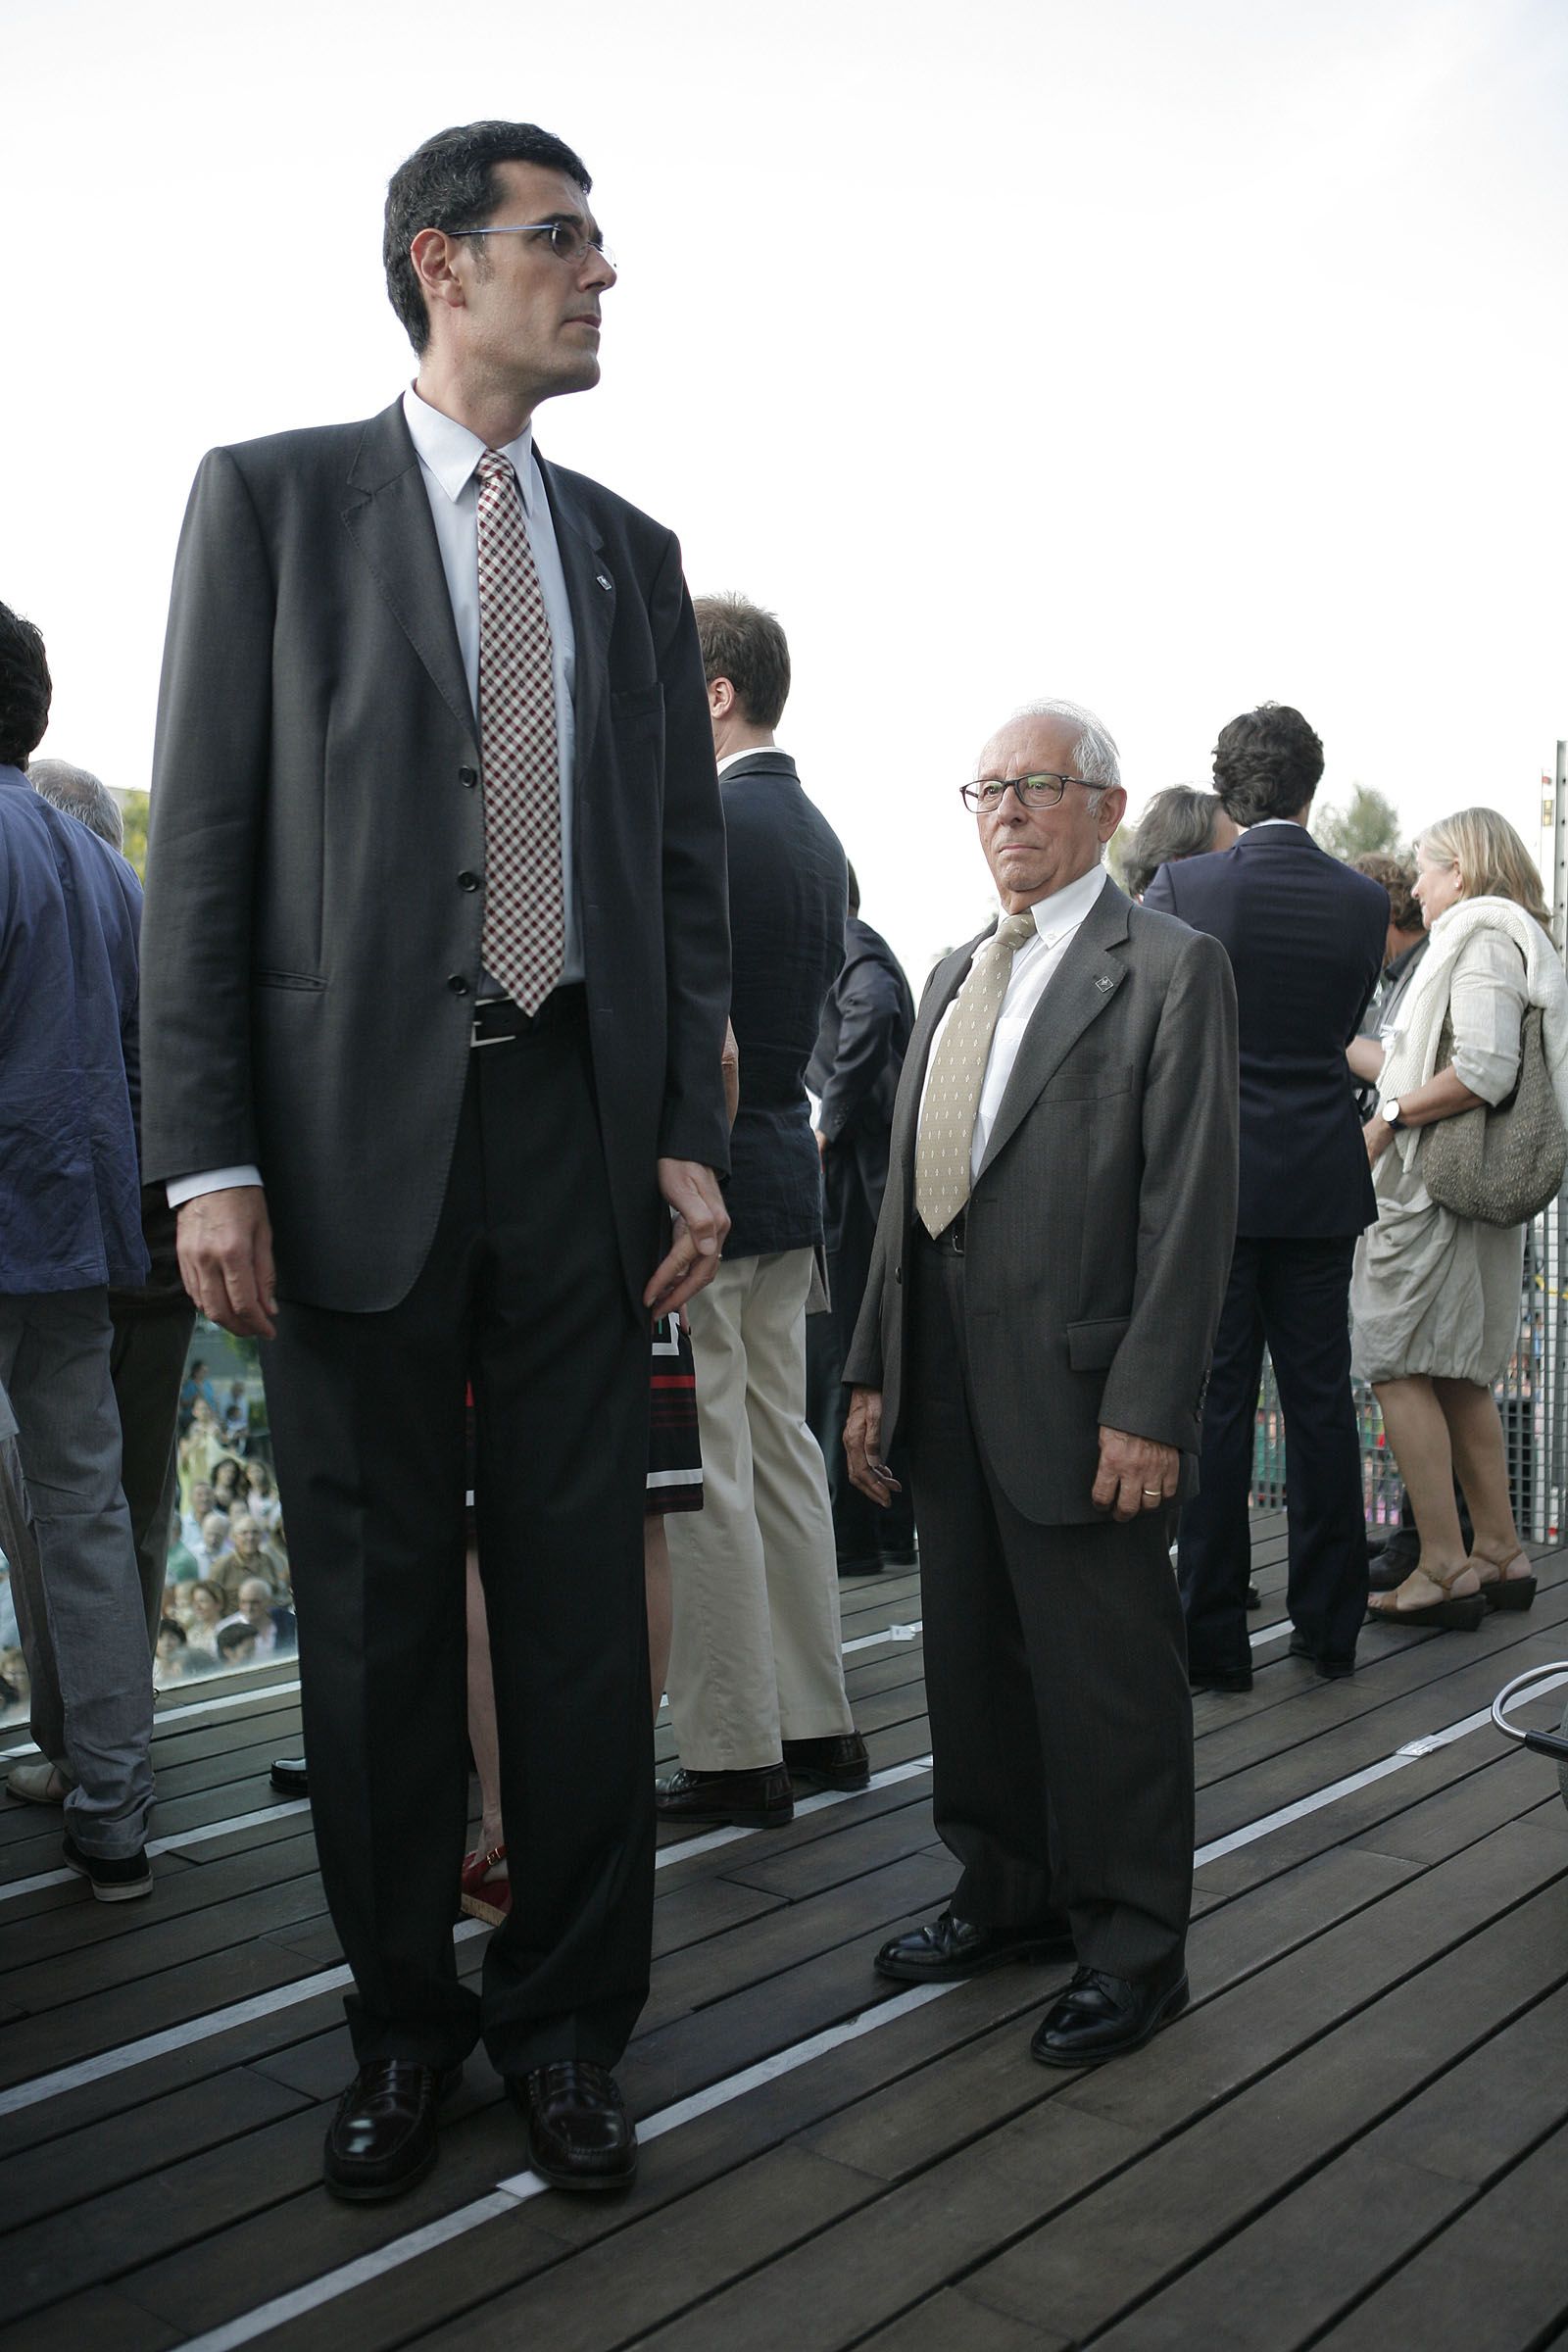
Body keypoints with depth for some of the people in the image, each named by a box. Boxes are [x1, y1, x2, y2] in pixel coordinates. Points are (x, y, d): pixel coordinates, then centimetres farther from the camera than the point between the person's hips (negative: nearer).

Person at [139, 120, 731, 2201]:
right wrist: (210, 1159, -10)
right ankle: (402, 2016, 27)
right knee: (376, 1607, 8)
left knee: (582, 1597, 7)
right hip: (357, 1129, -2)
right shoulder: (273, 499, 5)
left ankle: (568, 2017, 24)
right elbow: (203, 846, -2)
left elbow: (684, 868, 13)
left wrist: (693, 1140, 3)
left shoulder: (631, 551, 15)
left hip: (580, 1127, 3)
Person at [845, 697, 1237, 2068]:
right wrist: (877, 1372, 12)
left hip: (1076, 1393, -7)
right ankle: (1012, 1895, 35)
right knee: (973, 1662, 16)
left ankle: (1134, 1951, 22)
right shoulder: (957, 974, 17)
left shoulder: (1171, 968, -5)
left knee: (1107, 1681, 4)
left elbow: (1191, 1207, -12)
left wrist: (1148, 1411, -17)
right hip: (952, 1391, 7)